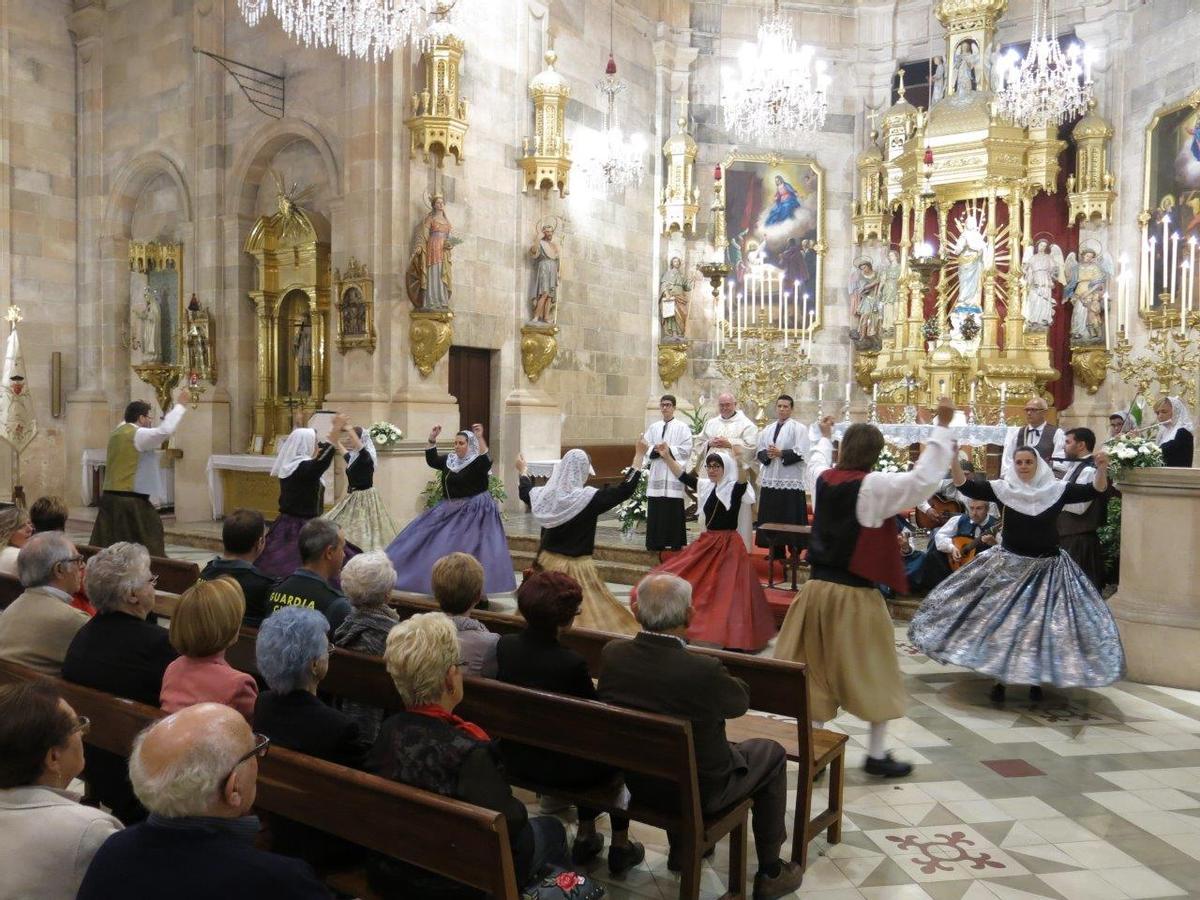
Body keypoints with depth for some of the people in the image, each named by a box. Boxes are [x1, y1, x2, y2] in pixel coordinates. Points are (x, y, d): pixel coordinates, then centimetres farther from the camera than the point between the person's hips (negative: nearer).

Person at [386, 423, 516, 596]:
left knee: (471, 549, -10)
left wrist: (480, 438, -41)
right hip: (451, 510, 8)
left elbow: (487, 461, -31)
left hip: (475, 511, -8)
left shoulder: (478, 462, -11)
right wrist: (432, 438, 0)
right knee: (440, 546, 11)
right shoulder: (450, 460, 11)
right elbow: (431, 460, 12)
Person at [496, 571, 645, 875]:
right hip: (558, 767, -5)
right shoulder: (570, 663, -30)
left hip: (515, 757, 6)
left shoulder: (504, 645, -14)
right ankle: (620, 847, 34)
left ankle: (585, 836, 40)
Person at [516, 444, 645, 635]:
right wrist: (639, 455, -7)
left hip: (548, 562, 5)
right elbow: (625, 489, -16)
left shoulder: (547, 494, -3)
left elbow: (526, 492, 20)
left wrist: (523, 471, 40)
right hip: (576, 566, -5)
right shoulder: (589, 498, -19)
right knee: (586, 612, 0)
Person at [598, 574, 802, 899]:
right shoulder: (703, 671, -32)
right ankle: (770, 872, 30)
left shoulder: (611, 653, -18)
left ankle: (680, 849, 44)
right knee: (772, 754, 19)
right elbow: (741, 702, -10)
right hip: (700, 790, -5)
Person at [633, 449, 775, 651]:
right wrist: (667, 457, -3)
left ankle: (735, 637, 5)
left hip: (728, 545, -7)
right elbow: (682, 476, 9)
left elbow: (743, 478, -32)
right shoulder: (706, 487, 8)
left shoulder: (735, 489, -10)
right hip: (706, 543, 7)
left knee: (727, 593, -6)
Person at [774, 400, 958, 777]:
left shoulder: (823, 479, 2)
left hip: (817, 588, 5)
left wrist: (824, 436, 45)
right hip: (855, 594, -5)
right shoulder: (875, 486, -15)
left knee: (817, 672, 15)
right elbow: (924, 477, -20)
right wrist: (942, 426, -16)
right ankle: (876, 754, 20)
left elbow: (817, 461, 26)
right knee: (873, 675, 12)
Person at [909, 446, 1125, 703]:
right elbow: (967, 487, -12)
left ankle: (1036, 679, 22)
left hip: (1047, 569, 0)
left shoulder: (1057, 490, -5)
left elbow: (1093, 491, -14)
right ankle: (999, 678, 19)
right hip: (1008, 566, 1)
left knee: (1044, 626, 5)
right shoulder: (1003, 488, -4)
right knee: (999, 622, 5)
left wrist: (1102, 470, -33)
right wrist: (954, 461, -26)